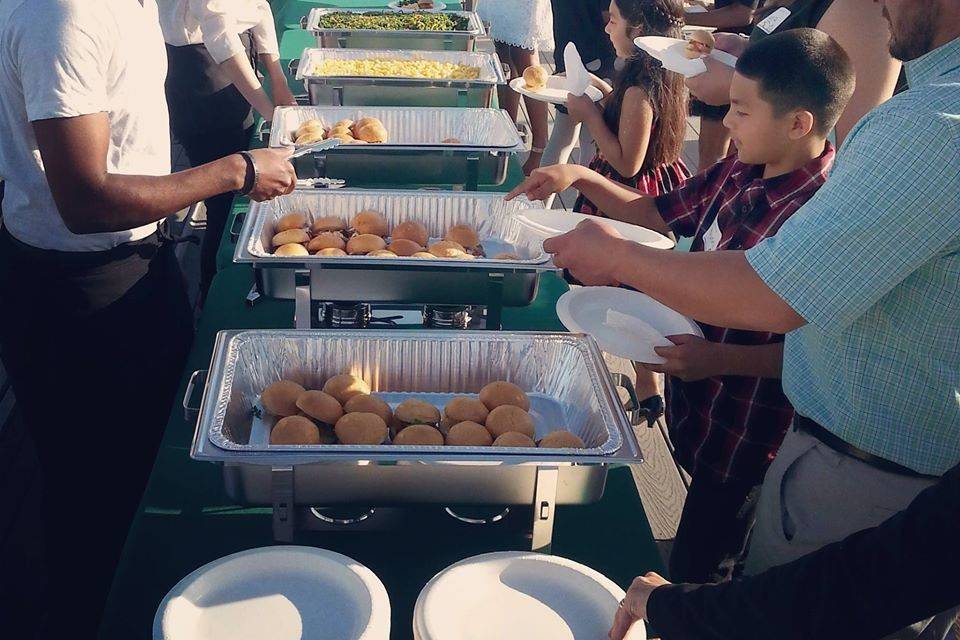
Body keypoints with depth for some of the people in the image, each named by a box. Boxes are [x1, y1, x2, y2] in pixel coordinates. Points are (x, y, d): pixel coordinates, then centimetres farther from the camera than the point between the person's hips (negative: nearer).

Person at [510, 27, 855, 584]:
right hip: (695, 405, 8)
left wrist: (719, 359, -32)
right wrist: (580, 177, 2)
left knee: (695, 577, 11)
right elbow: (657, 214, 12)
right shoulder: (738, 173, -2)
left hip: (748, 438, -8)